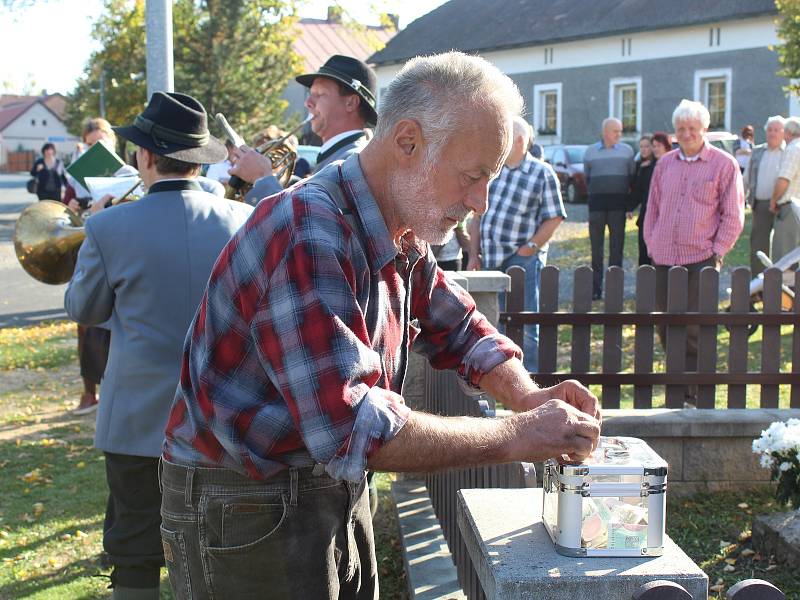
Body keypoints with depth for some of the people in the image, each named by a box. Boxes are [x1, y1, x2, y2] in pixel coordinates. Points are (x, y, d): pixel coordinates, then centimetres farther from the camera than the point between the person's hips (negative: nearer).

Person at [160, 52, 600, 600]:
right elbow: (351, 428, -34)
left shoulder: (404, 240, 2)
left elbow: (460, 330, 17)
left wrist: (528, 398, -4)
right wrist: (515, 436, -26)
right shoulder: (306, 237, -27)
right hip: (243, 509, -8)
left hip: (336, 489, 8)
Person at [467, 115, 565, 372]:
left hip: (522, 259, -5)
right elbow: (478, 214, 13)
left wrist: (528, 248, -12)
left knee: (525, 326, -2)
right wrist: (474, 254, 6)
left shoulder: (542, 173, -3)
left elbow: (554, 218, -5)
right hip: (489, 261, 5)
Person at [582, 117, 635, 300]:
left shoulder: (626, 150, 7)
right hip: (597, 203, 0)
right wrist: (596, 192, 10)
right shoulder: (590, 151, 8)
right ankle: (595, 288, 5)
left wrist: (625, 193, 7)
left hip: (618, 204, 0)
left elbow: (632, 176, 11)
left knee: (617, 244, 0)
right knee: (596, 245, 2)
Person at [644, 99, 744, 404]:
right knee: (666, 326, 7)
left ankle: (695, 396, 1)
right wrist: (651, 244, 10)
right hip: (664, 258, 5)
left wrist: (717, 251, -7)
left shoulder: (724, 164, -1)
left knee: (695, 329, -7)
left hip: (701, 258, -5)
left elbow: (733, 216, 0)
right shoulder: (665, 163, 13)